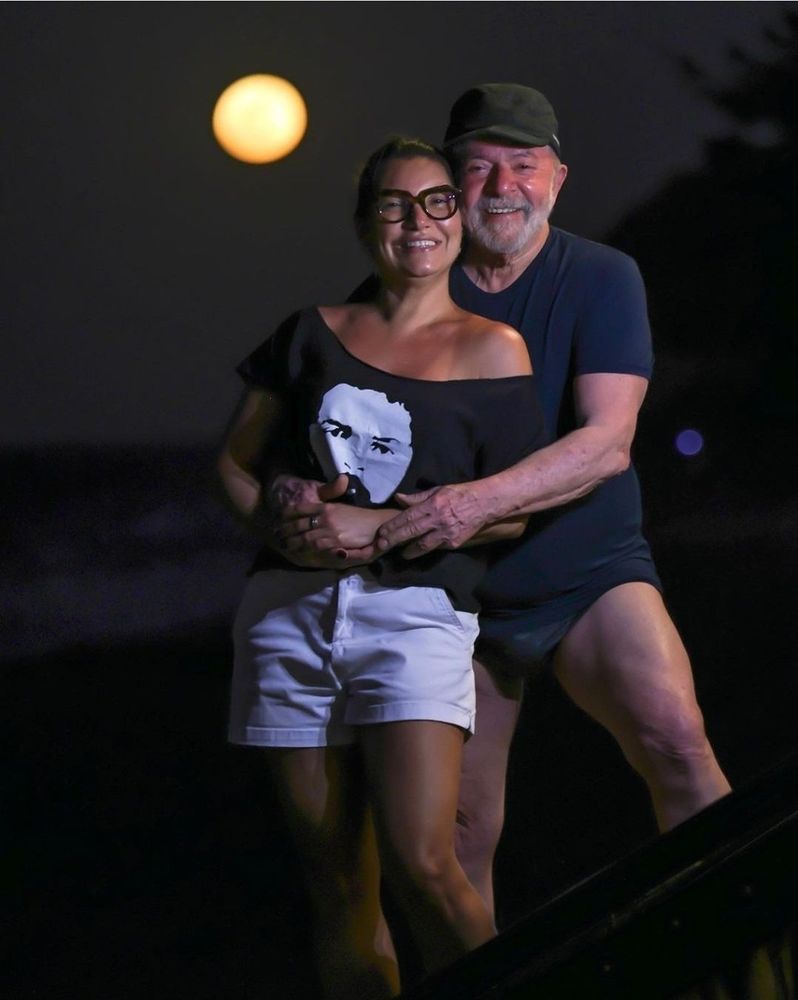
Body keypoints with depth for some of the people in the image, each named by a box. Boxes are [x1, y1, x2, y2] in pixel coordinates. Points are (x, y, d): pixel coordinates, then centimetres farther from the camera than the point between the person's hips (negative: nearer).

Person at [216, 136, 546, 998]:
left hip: (414, 611, -4)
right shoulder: (314, 333, 14)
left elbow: (510, 512, -1)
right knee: (336, 887, 5)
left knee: (422, 866, -20)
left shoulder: (489, 348, 3)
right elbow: (237, 461, 16)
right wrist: (286, 528, -4)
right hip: (290, 610, 4)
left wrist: (378, 525, -11)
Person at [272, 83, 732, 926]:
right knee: (460, 835, 3)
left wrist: (480, 501, -33)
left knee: (676, 745, -25)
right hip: (454, 595, 3)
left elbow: (607, 441, -18)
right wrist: (299, 490, -24)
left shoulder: (600, 278, -6)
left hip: (587, 574, -2)